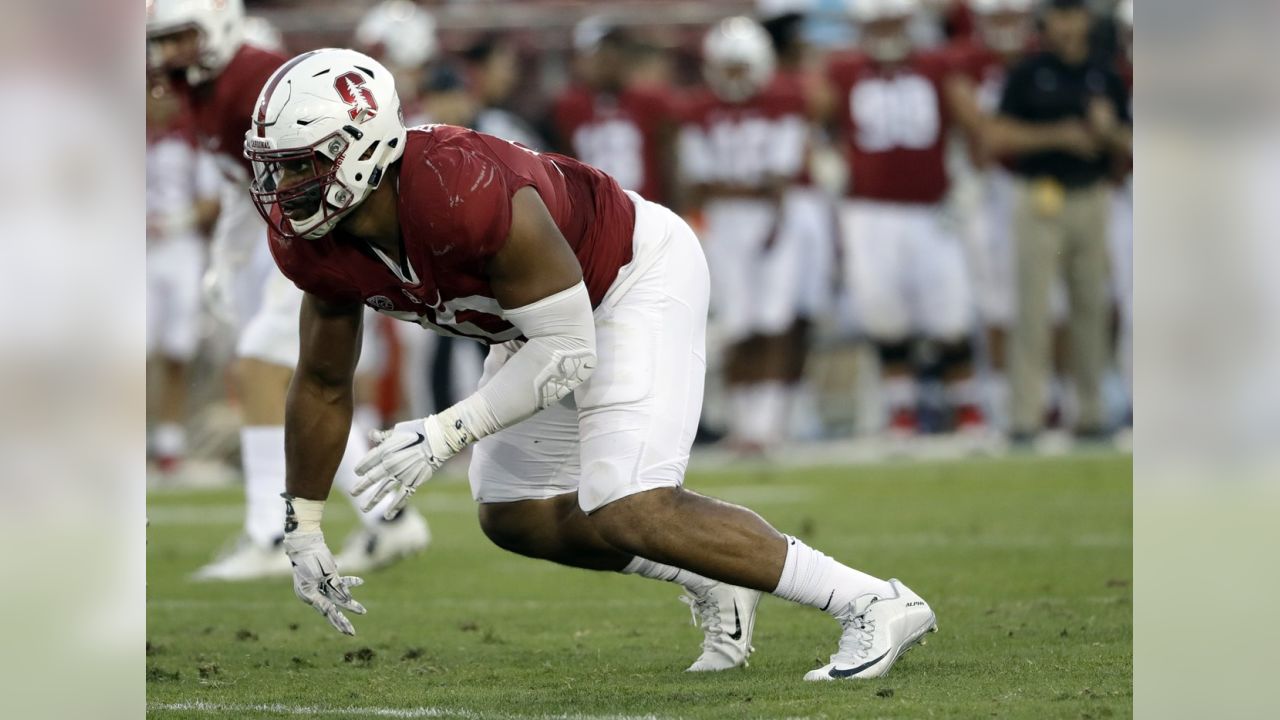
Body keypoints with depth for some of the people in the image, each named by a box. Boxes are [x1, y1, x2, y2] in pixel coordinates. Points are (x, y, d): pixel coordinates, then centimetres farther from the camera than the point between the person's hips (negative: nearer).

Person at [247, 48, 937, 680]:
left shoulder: (462, 191, -40)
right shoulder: (313, 244, -14)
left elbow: (567, 352, -32)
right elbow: (323, 382, 2)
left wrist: (444, 434, -34)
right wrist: (303, 534, 7)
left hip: (639, 274, -9)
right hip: (547, 313, 9)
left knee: (628, 514, -21)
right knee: (514, 516, 11)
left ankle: (872, 603, -15)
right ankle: (716, 587, 25)